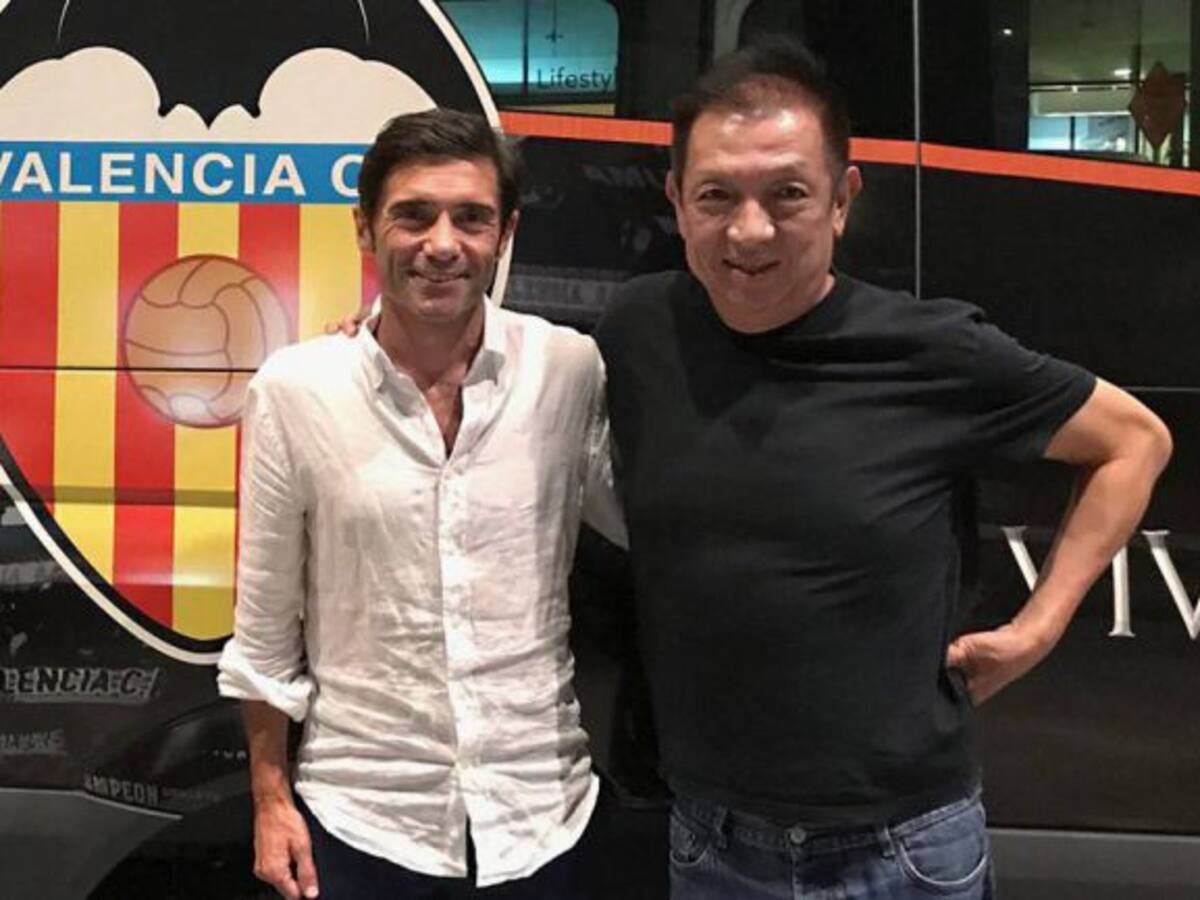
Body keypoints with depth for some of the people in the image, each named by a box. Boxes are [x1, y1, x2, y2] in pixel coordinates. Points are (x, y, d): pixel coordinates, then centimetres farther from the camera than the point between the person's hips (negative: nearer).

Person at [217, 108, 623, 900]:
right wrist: (270, 798, 3)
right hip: (358, 818, 0)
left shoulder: (573, 371, -9)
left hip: (539, 815, 1)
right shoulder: (294, 389, -9)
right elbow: (266, 620, 0)